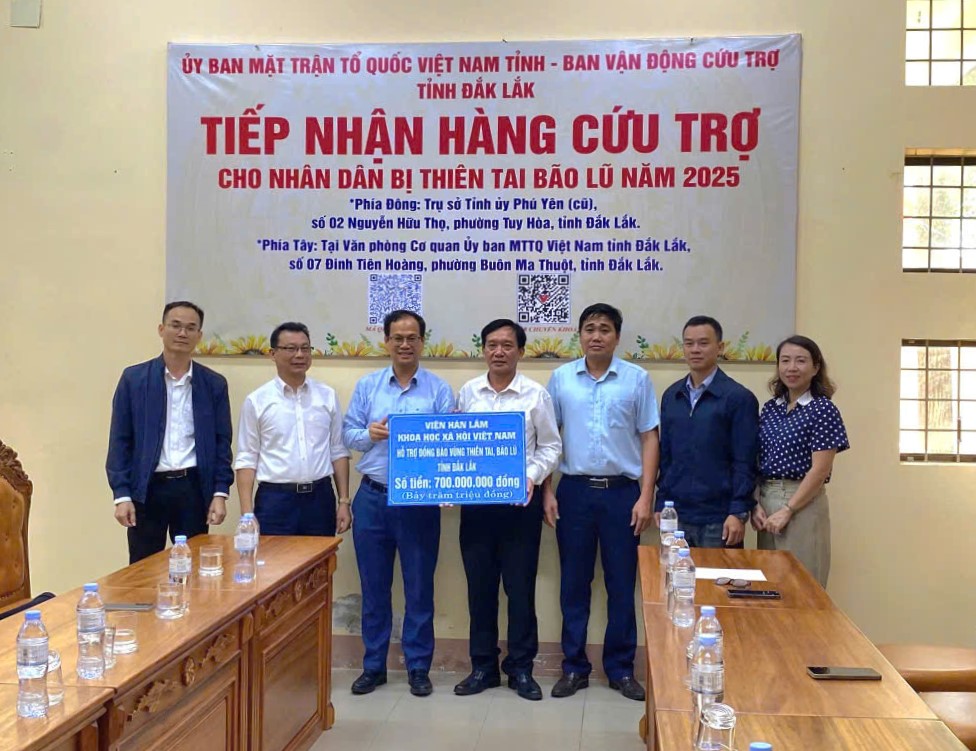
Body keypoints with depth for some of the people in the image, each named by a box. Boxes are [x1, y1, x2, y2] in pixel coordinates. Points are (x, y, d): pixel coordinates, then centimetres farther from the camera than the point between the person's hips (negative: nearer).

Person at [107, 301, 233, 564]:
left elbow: (221, 443, 6)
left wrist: (220, 493, -2)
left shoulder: (215, 383, 5)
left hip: (194, 488, 1)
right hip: (147, 489, -1)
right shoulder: (134, 378, 1)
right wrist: (121, 495, -6)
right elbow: (120, 440, 0)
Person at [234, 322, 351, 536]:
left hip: (320, 497, 2)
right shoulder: (257, 400, 0)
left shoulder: (328, 396, 6)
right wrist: (247, 514, -7)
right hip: (274, 499, -2)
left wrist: (344, 501, 4)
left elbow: (338, 451, 9)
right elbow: (247, 459, 0)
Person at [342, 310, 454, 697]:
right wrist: (368, 435, -12)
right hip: (372, 497, 2)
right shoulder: (367, 386, 7)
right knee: (373, 586, 11)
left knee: (419, 586, 6)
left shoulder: (439, 390, 1)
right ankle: (373, 665, 24)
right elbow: (348, 433, 8)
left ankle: (418, 667, 20)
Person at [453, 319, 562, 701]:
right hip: (475, 499, 2)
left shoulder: (536, 395, -2)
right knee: (480, 586, 9)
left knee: (520, 586, 5)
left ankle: (521, 669, 18)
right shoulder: (468, 392, 5)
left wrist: (532, 476, -14)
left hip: (521, 500, -2)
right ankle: (483, 666, 22)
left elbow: (550, 446, 1)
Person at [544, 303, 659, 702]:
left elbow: (649, 439, 2)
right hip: (574, 490, 1)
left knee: (622, 585, 6)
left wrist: (645, 497, -4)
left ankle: (620, 668, 20)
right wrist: (547, 492, 1)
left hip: (622, 491, -1)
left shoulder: (637, 379, 0)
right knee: (573, 583, 8)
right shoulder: (561, 378, 4)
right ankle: (574, 667, 19)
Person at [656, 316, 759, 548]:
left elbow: (745, 463, -8)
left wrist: (739, 513, -13)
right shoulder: (671, 396, 10)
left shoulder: (739, 398, -5)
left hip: (718, 519, -4)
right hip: (676, 515, 4)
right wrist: (660, 503, 10)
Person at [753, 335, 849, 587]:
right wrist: (755, 504, -2)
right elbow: (757, 461, 10)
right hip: (766, 500, 6)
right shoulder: (769, 408, 10)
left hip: (802, 504, -6)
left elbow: (820, 470, -12)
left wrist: (787, 510, -14)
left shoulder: (823, 409, -7)